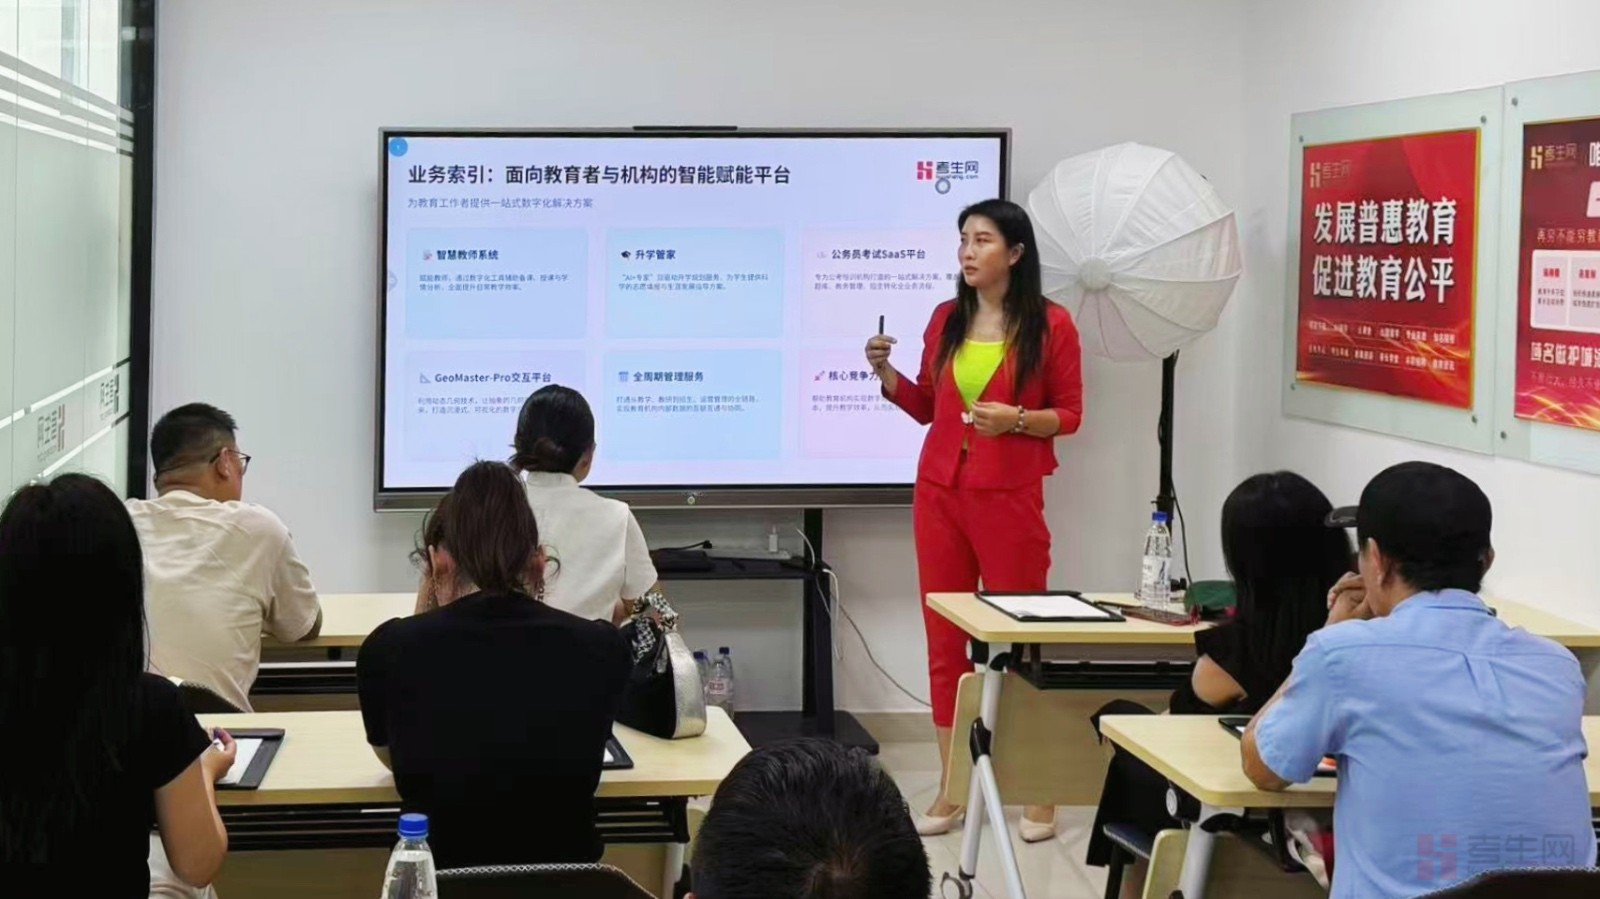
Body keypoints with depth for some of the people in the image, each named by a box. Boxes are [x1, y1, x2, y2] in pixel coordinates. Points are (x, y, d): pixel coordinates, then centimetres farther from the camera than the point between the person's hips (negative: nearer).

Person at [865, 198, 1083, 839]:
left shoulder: (1050, 324, -3)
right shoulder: (946, 319, 9)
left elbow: (1069, 414, 0)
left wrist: (1018, 418, -17)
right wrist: (885, 372, 0)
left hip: (1010, 497, -4)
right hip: (939, 490, 5)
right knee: (944, 640, 5)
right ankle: (951, 791, 12)